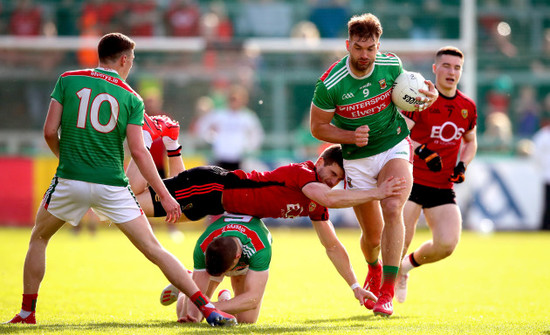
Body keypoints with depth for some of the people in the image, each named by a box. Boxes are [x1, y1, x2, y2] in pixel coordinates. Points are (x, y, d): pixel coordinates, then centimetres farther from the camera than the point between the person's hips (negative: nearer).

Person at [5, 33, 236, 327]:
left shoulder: (68, 81, 4)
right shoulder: (131, 98, 2)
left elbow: (49, 132, 1)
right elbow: (138, 151, -5)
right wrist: (164, 195, -1)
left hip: (70, 181, 0)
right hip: (112, 185, 0)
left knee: (39, 239, 24)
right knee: (153, 249, 1)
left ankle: (27, 312, 23)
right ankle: (207, 308, -4)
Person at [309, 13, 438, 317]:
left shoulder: (391, 65, -12)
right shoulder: (330, 84, -20)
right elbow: (317, 126, -7)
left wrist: (427, 97, -12)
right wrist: (350, 136, -23)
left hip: (395, 147, 1)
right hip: (357, 160, 0)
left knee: (392, 209, -24)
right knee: (372, 235, 5)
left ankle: (387, 293, -21)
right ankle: (373, 270, 44)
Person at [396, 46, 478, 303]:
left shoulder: (468, 107, 9)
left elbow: (470, 141, 25)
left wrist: (462, 165, 5)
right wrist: (422, 151, -33)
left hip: (443, 187, 4)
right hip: (412, 182, -4)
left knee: (447, 244, -10)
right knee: (400, 242, -12)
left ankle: (408, 265, 21)